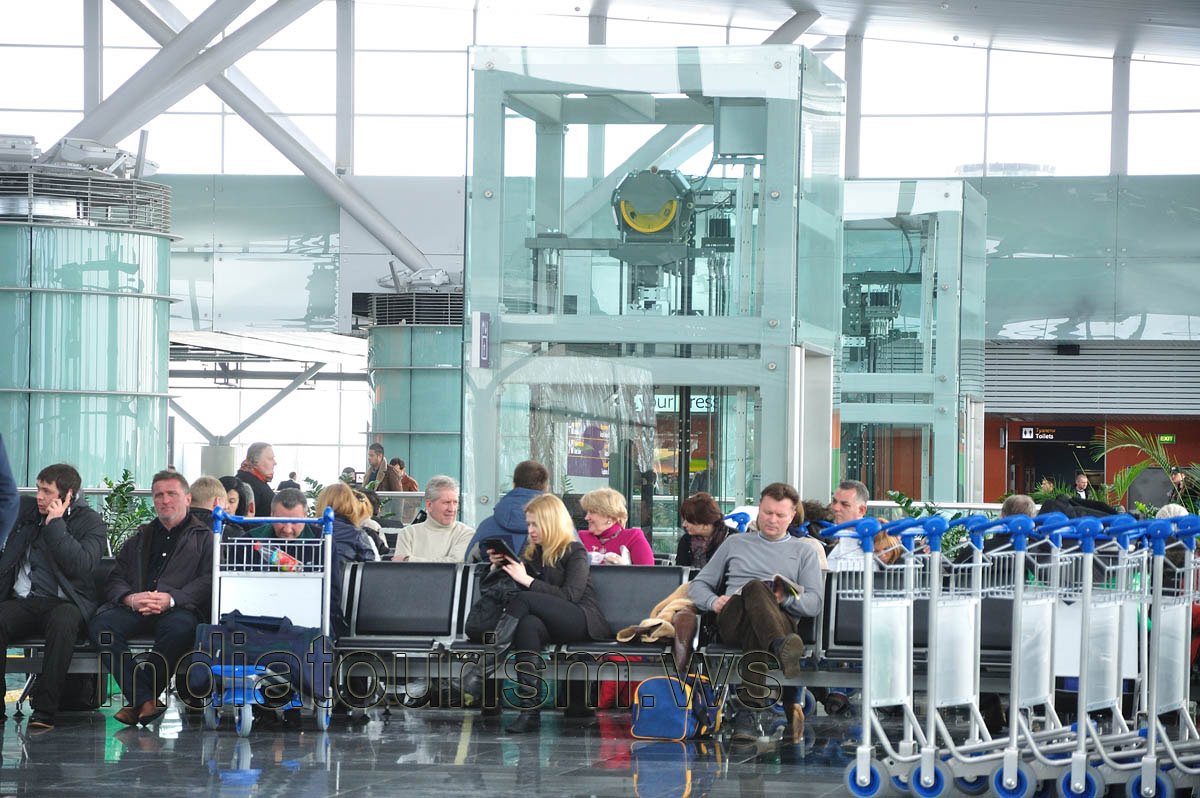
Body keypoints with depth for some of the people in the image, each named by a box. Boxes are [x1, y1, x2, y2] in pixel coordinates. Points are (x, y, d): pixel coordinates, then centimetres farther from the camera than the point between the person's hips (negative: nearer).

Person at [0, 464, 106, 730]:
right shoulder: (24, 510, 16)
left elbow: (80, 565, -14)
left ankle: (44, 709, -37)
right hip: (22, 602, 3)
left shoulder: (91, 522, 3)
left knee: (62, 622, -39)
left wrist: (55, 525, -10)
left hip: (63, 602, -3)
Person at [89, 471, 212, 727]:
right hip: (135, 609, 3)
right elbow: (115, 579, 18)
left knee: (180, 627, -40)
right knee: (100, 624, -29)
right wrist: (131, 598, -7)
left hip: (178, 609, -3)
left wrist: (171, 599, -16)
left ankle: (138, 701, -29)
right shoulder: (139, 539, 29)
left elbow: (209, 581, 1)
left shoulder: (204, 538, 18)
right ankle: (146, 701, -36)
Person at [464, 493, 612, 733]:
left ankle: (483, 670, -36)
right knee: (528, 625, -34)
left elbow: (570, 595, -13)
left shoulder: (574, 552, 2)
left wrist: (527, 580, -17)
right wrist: (499, 566, 3)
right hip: (551, 624, 5)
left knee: (523, 600, -27)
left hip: (583, 621, -5)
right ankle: (530, 711, -45)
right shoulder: (532, 552, 21)